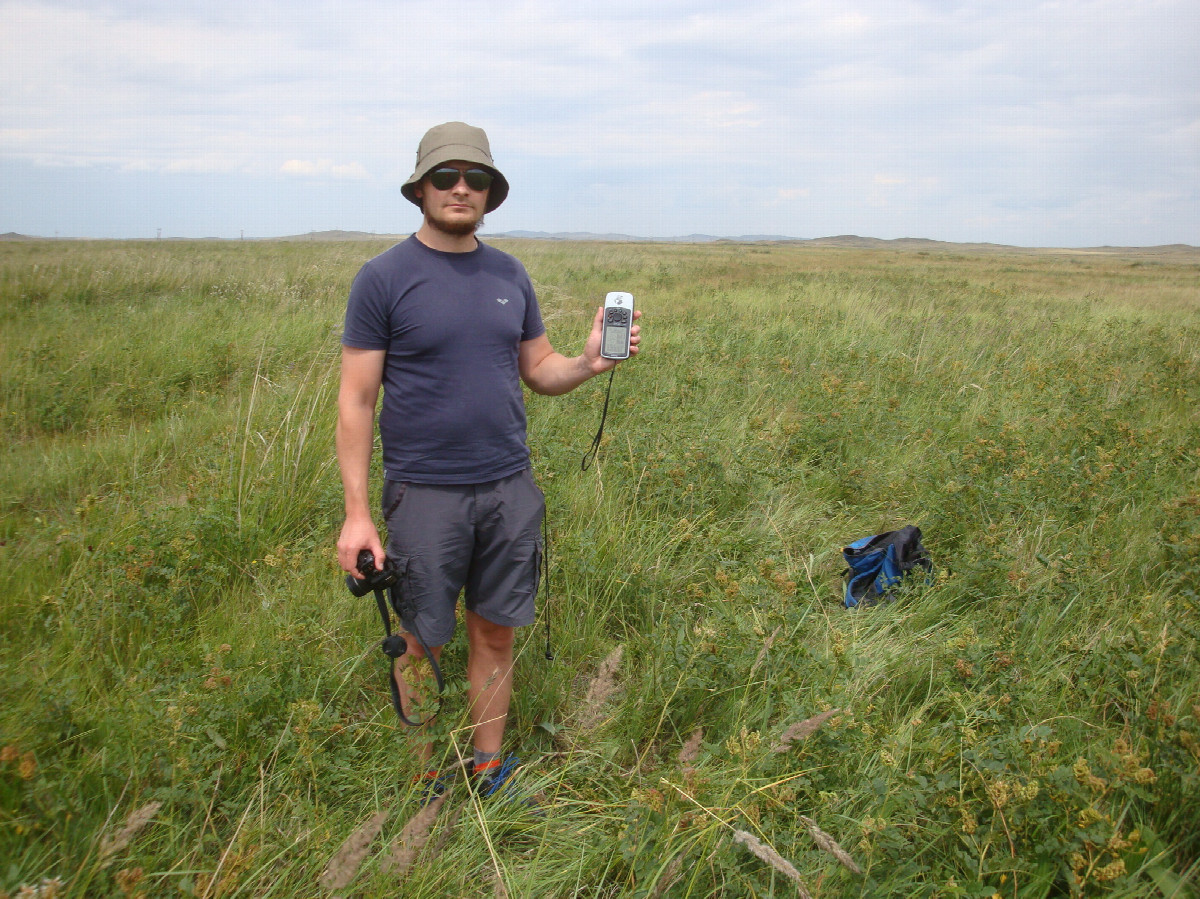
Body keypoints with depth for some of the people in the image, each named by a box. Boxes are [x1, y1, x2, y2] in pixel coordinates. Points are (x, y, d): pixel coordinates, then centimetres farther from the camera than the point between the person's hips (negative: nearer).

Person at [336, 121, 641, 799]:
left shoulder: (510, 275, 8)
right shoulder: (384, 278, -5)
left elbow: (538, 369, 14)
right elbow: (357, 400, -7)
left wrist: (588, 363, -9)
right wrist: (357, 511, -11)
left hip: (511, 489, 4)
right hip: (424, 494, -4)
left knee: (496, 634, 13)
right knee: (423, 644, 9)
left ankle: (489, 768, 31)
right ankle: (426, 781, 29)